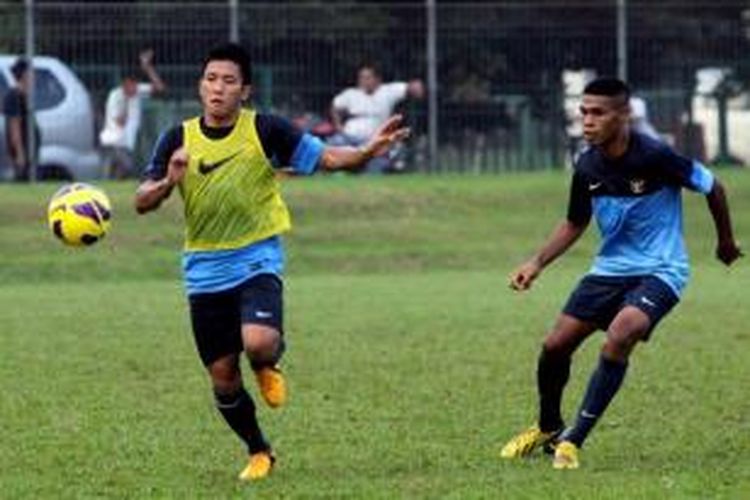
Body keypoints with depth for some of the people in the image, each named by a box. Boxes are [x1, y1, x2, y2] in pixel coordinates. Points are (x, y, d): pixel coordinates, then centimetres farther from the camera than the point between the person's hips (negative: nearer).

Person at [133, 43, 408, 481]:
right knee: (222, 376, 5)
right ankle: (259, 452, 30)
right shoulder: (179, 140, -1)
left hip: (258, 258, -3)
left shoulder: (265, 130, -7)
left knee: (259, 342, -29)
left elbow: (325, 157, -6)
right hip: (205, 268, 3)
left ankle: (269, 364, 10)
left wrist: (369, 151, -23)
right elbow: (142, 202, -2)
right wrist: (169, 182, -23)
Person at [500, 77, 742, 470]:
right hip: (609, 269, 6)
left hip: (659, 271, -6)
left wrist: (726, 241, 7)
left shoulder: (655, 157, -22)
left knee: (619, 335, -30)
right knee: (555, 345, 1)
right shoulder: (588, 167, -5)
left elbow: (712, 186, -6)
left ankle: (574, 439, -22)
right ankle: (547, 428, 29)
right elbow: (575, 224, 13)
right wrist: (537, 263, 1)